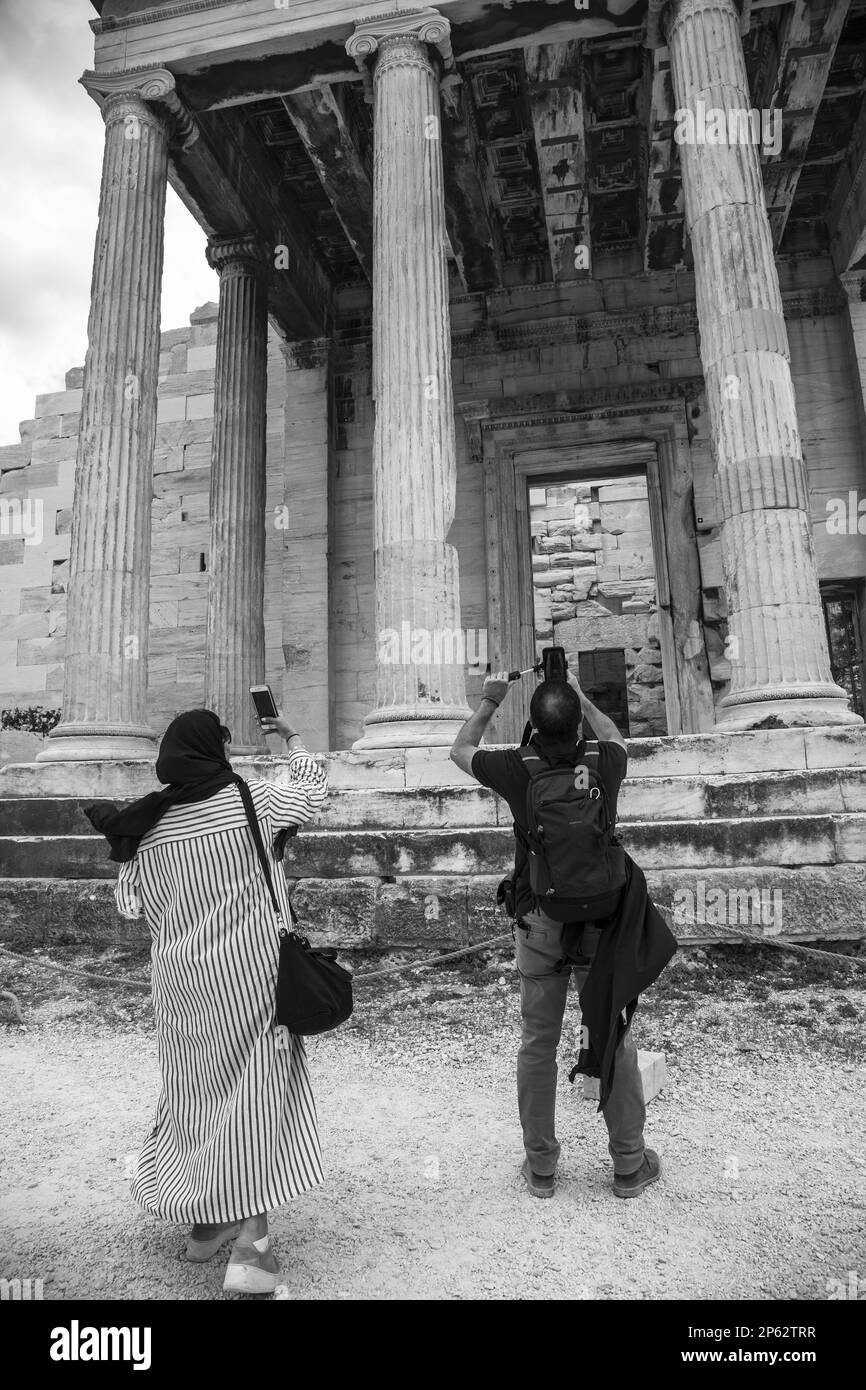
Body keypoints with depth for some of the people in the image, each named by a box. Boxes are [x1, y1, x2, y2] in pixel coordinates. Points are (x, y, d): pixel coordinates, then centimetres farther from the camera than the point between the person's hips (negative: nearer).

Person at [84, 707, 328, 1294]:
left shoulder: (146, 824, -2)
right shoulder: (248, 799, -11)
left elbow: (132, 904, 6)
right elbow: (313, 790, 5)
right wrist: (293, 738, 18)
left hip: (180, 980, 4)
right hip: (247, 972, -4)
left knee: (197, 1089, 20)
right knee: (255, 1090, 4)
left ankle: (207, 1221, 33)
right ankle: (250, 1244, 5)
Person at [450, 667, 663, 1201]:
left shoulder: (517, 769, -11)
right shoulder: (604, 765, -9)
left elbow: (460, 750, 9)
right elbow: (616, 737, 18)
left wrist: (490, 701, 17)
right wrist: (581, 697, 24)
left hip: (540, 924, 0)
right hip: (602, 922, 1)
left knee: (538, 1045, 13)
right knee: (616, 1040, 13)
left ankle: (541, 1166, 25)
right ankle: (630, 1163, 26)